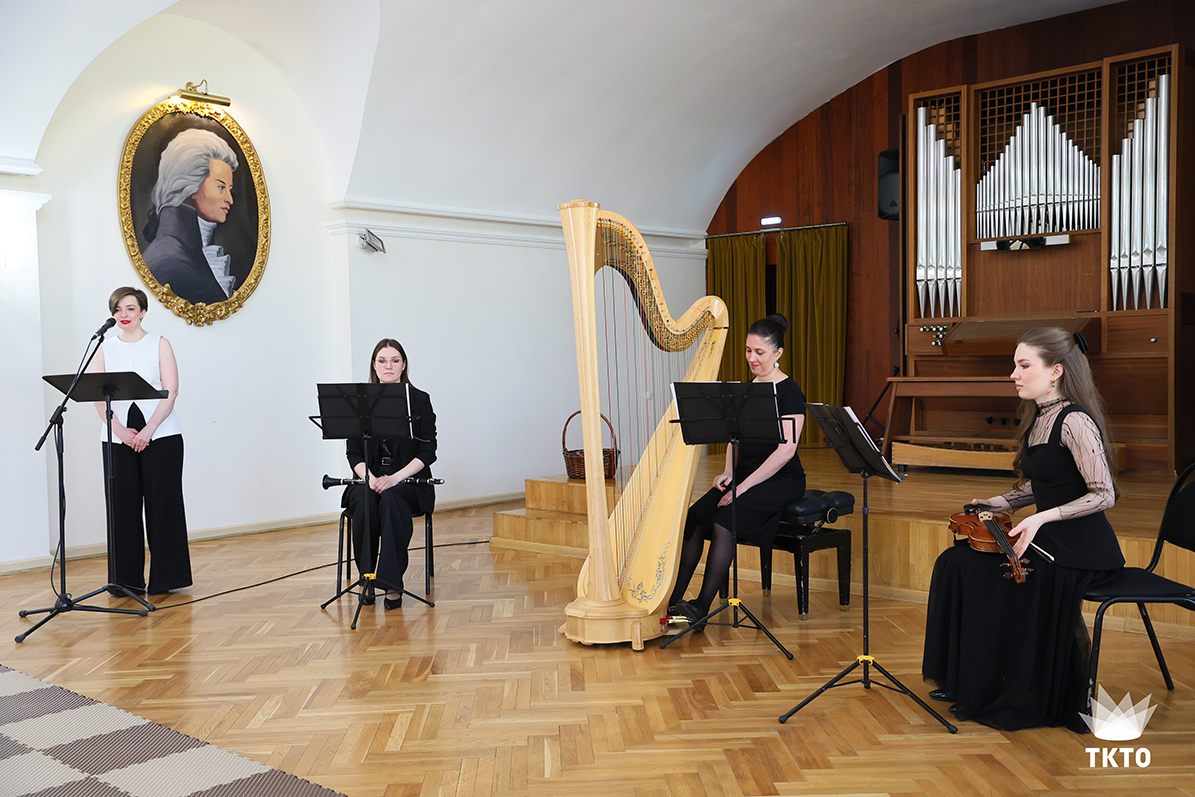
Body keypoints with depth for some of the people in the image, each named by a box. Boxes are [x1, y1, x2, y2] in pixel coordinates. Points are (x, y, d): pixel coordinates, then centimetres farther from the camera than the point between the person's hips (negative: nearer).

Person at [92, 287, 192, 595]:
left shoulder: (159, 344, 4)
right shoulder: (106, 349, 11)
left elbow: (170, 391, -4)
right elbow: (97, 395, 3)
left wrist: (148, 431, -14)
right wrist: (120, 430, -11)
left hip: (160, 434, -2)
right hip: (118, 437, 3)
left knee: (162, 503, -2)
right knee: (123, 503, 1)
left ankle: (166, 577, 6)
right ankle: (127, 578, 10)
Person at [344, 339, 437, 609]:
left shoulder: (419, 400, 2)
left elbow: (427, 452, -3)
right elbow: (354, 453, 5)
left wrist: (395, 478, -17)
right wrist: (370, 478, -15)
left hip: (409, 481, -2)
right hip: (369, 478, 2)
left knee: (391, 501, -34)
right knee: (364, 503, -32)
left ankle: (392, 583, -31)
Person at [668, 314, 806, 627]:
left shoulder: (789, 392, -10)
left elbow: (786, 450, -19)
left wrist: (745, 486, -22)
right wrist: (728, 472, -2)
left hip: (781, 480, -7)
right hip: (744, 475, 7)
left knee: (723, 520, -29)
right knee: (694, 516, -17)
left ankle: (702, 607, -26)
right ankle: (673, 601, -19)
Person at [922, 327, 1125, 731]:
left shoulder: (1074, 421, -17)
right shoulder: (1038, 418, 10)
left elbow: (1104, 495, -21)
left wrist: (1041, 518, -28)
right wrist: (992, 504, 6)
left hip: (1085, 549, -8)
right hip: (1050, 540, 9)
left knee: (997, 580, -22)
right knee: (958, 563, -5)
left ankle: (1029, 699, -2)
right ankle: (969, 681, 6)